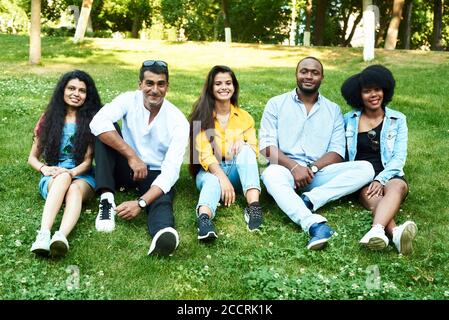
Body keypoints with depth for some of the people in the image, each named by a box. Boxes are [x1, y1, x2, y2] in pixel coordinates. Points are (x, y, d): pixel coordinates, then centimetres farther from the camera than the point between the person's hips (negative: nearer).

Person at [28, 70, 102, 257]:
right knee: (63, 178, -37)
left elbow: (88, 160, 2)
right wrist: (44, 169, -8)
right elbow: (33, 157, 15)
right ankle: (44, 234, -58)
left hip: (82, 176, 0)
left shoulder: (92, 120, 9)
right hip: (52, 177, 0)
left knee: (75, 189, -37)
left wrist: (72, 172, -19)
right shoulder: (49, 118, 13)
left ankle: (62, 237, -65)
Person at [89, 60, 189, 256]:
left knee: (162, 202, -36)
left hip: (155, 175, -2)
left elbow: (171, 170, -24)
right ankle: (106, 200, -30)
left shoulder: (178, 122, -16)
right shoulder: (129, 100, -10)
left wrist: (141, 202, -38)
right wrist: (132, 156, -33)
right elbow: (97, 123, -28)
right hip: (126, 168, 2)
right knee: (106, 129, -22)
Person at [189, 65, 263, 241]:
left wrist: (243, 143, -21)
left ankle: (254, 206, -43)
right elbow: (204, 154, -14)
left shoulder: (244, 117, 7)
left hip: (236, 173, 3)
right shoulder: (201, 116, -2)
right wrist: (223, 178, -31)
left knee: (245, 149, -27)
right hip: (209, 172, -2)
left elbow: (254, 152, 4)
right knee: (212, 181, -37)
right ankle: (204, 219, -67)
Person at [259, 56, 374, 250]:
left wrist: (312, 168, -15)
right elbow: (267, 145, -2)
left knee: (365, 169, -19)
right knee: (271, 174, -38)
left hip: (318, 174, 3)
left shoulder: (333, 110, 14)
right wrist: (294, 166, -18)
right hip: (286, 169, -2)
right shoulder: (276, 104, 9)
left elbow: (337, 152, 4)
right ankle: (314, 224, -56)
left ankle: (308, 200, -31)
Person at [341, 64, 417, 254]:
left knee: (398, 186, -36)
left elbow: (399, 157, 2)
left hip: (389, 175, 0)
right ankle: (395, 232, -63)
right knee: (370, 195, -35)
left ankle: (377, 230, -63)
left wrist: (381, 179, -15)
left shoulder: (397, 120, 11)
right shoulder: (349, 120, 12)